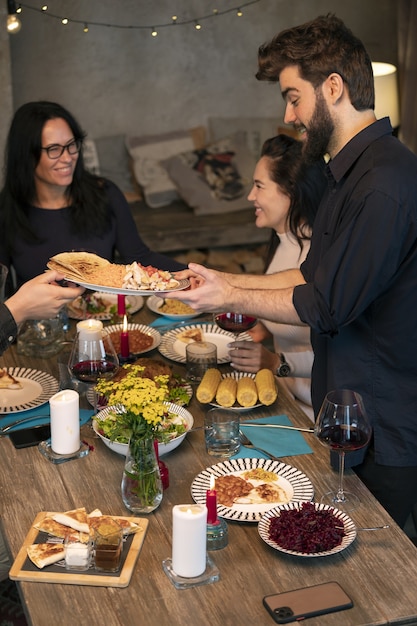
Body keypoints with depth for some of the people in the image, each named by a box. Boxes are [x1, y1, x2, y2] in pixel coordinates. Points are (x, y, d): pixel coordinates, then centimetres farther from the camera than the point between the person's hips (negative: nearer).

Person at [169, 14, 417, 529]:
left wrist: (232, 298, -8)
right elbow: (315, 275, 16)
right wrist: (226, 281, 11)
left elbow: (325, 306, -21)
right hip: (349, 414, 9)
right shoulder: (351, 171, 10)